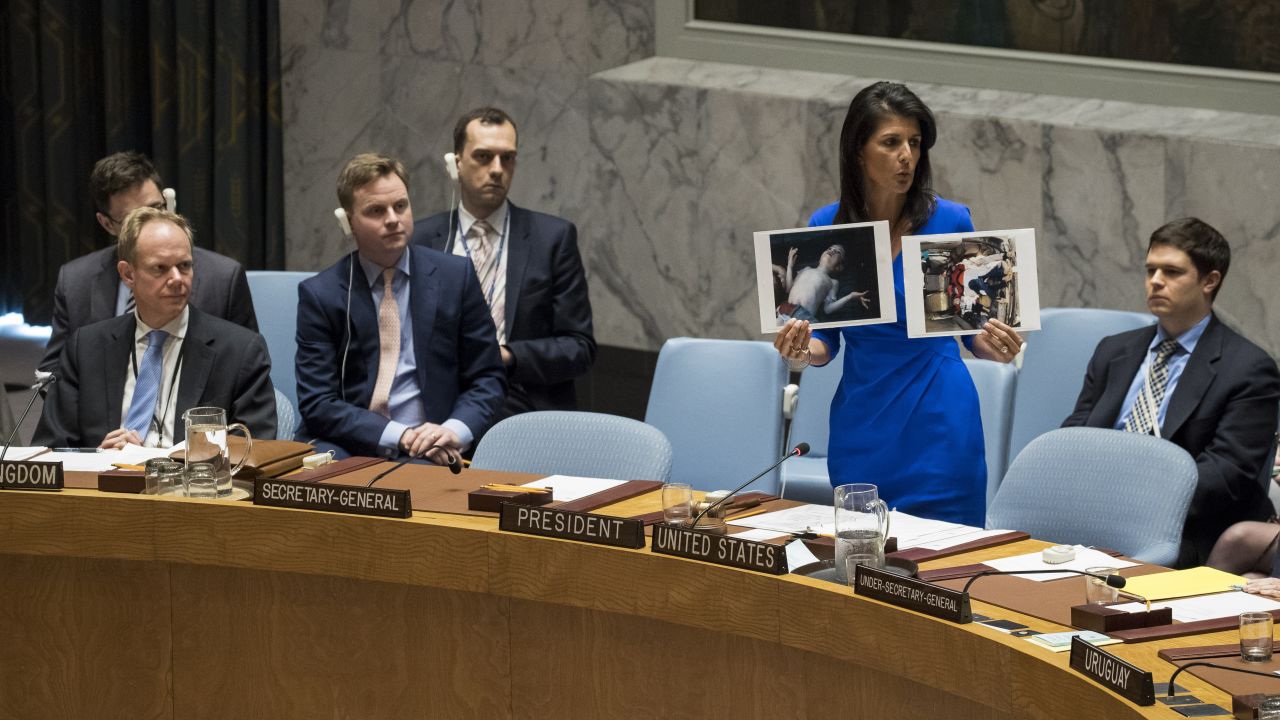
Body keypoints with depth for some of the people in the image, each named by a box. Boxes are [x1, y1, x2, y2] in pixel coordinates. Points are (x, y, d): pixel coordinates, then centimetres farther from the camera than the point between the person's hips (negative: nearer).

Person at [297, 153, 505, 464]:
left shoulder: (455, 276, 6)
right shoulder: (319, 294, 3)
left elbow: (487, 379, 9)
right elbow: (318, 403, -2)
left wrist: (455, 430, -12)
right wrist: (400, 436, -16)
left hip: (430, 450, 0)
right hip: (352, 447, 0)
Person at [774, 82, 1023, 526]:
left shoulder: (950, 221, -7)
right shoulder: (826, 227, -1)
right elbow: (826, 339, 7)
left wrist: (994, 345, -18)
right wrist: (802, 352, -14)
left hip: (941, 426, -2)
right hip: (862, 428, 2)